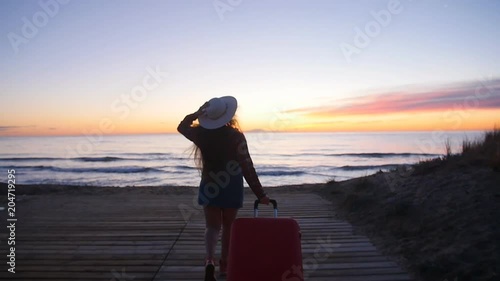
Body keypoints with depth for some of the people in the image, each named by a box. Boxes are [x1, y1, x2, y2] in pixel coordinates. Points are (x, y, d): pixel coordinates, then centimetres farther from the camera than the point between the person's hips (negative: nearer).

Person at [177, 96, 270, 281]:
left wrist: (197, 113, 4)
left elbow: (182, 127, 14)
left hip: (209, 187, 1)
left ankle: (209, 260, -14)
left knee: (212, 226, 11)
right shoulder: (236, 136, -16)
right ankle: (224, 264, 29)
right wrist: (260, 193, -14)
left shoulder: (202, 133, -9)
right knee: (228, 226, 17)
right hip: (232, 188, -1)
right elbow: (247, 167, -18)